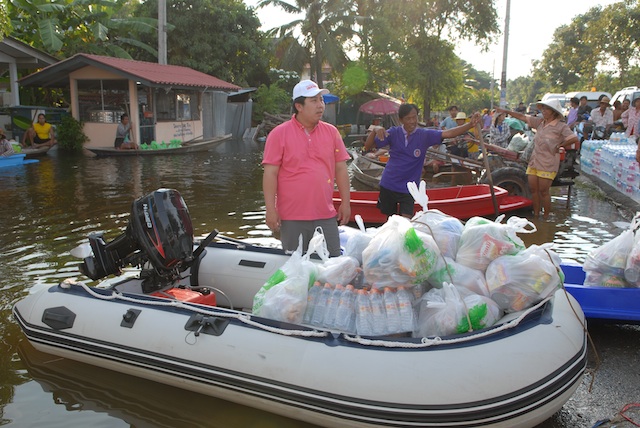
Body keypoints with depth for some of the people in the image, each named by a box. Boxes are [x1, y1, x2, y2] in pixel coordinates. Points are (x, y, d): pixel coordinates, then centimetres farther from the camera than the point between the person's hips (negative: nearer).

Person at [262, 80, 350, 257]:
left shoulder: (331, 132, 7)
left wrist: (346, 203, 6)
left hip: (326, 216, 3)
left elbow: (341, 169, 9)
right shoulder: (279, 134, -4)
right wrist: (271, 209, -11)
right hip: (291, 218, -3)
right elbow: (270, 173, -7)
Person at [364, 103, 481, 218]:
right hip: (388, 185, 1)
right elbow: (368, 145, -7)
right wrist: (375, 131, -26)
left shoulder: (425, 135, -6)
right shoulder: (393, 133, -5)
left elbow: (449, 133, -17)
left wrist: (470, 124, -32)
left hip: (408, 188, -1)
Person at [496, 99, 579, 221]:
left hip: (547, 164, -6)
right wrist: (507, 112, 16)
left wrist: (560, 145, -8)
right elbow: (523, 117, 17)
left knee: (543, 191, -3)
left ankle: (546, 217, 11)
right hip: (534, 161, 6)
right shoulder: (539, 122, 12)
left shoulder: (561, 126, -7)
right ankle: (536, 214, 18)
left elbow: (575, 139, -17)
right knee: (533, 189, 7)